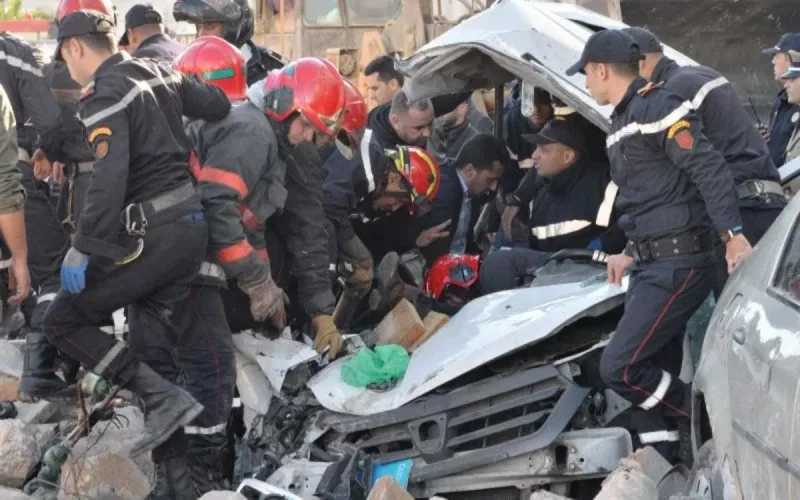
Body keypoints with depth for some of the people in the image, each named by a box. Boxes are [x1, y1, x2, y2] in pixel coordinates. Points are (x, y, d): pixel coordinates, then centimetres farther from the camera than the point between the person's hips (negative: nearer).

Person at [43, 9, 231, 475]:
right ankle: (175, 475, 12)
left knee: (63, 319, 1)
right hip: (190, 225, 9)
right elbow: (220, 106, 20)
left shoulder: (104, 94, -13)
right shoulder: (159, 72, 12)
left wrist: (82, 249, -21)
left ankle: (165, 398, -9)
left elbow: (109, 180, -24)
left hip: (151, 235, -9)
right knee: (152, 347, 13)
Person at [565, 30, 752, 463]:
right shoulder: (624, 120, 18)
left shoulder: (656, 106, -13)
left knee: (619, 367, -15)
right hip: (654, 264, 10)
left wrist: (733, 235, -30)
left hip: (678, 264, -10)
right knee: (656, 371, 9)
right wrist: (632, 255, 28)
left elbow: (709, 169, -22)